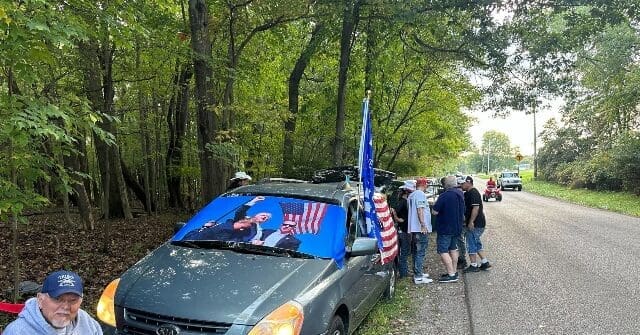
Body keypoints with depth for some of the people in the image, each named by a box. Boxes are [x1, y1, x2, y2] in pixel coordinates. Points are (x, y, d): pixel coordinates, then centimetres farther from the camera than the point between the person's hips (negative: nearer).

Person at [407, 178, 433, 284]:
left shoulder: (411, 195, 17)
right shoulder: (420, 194, -12)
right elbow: (420, 210, -21)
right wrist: (423, 225, -25)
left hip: (413, 228, 10)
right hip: (421, 228, -10)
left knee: (416, 251, 16)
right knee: (420, 252, -9)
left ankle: (417, 273, 24)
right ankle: (418, 277, -9)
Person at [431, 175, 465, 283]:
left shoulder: (444, 196, -21)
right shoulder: (460, 194, 7)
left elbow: (434, 212, -19)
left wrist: (435, 204, -2)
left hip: (445, 228, -9)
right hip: (457, 227, 9)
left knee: (443, 251, -5)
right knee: (453, 249, 18)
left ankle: (451, 274, -9)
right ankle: (454, 271, 25)